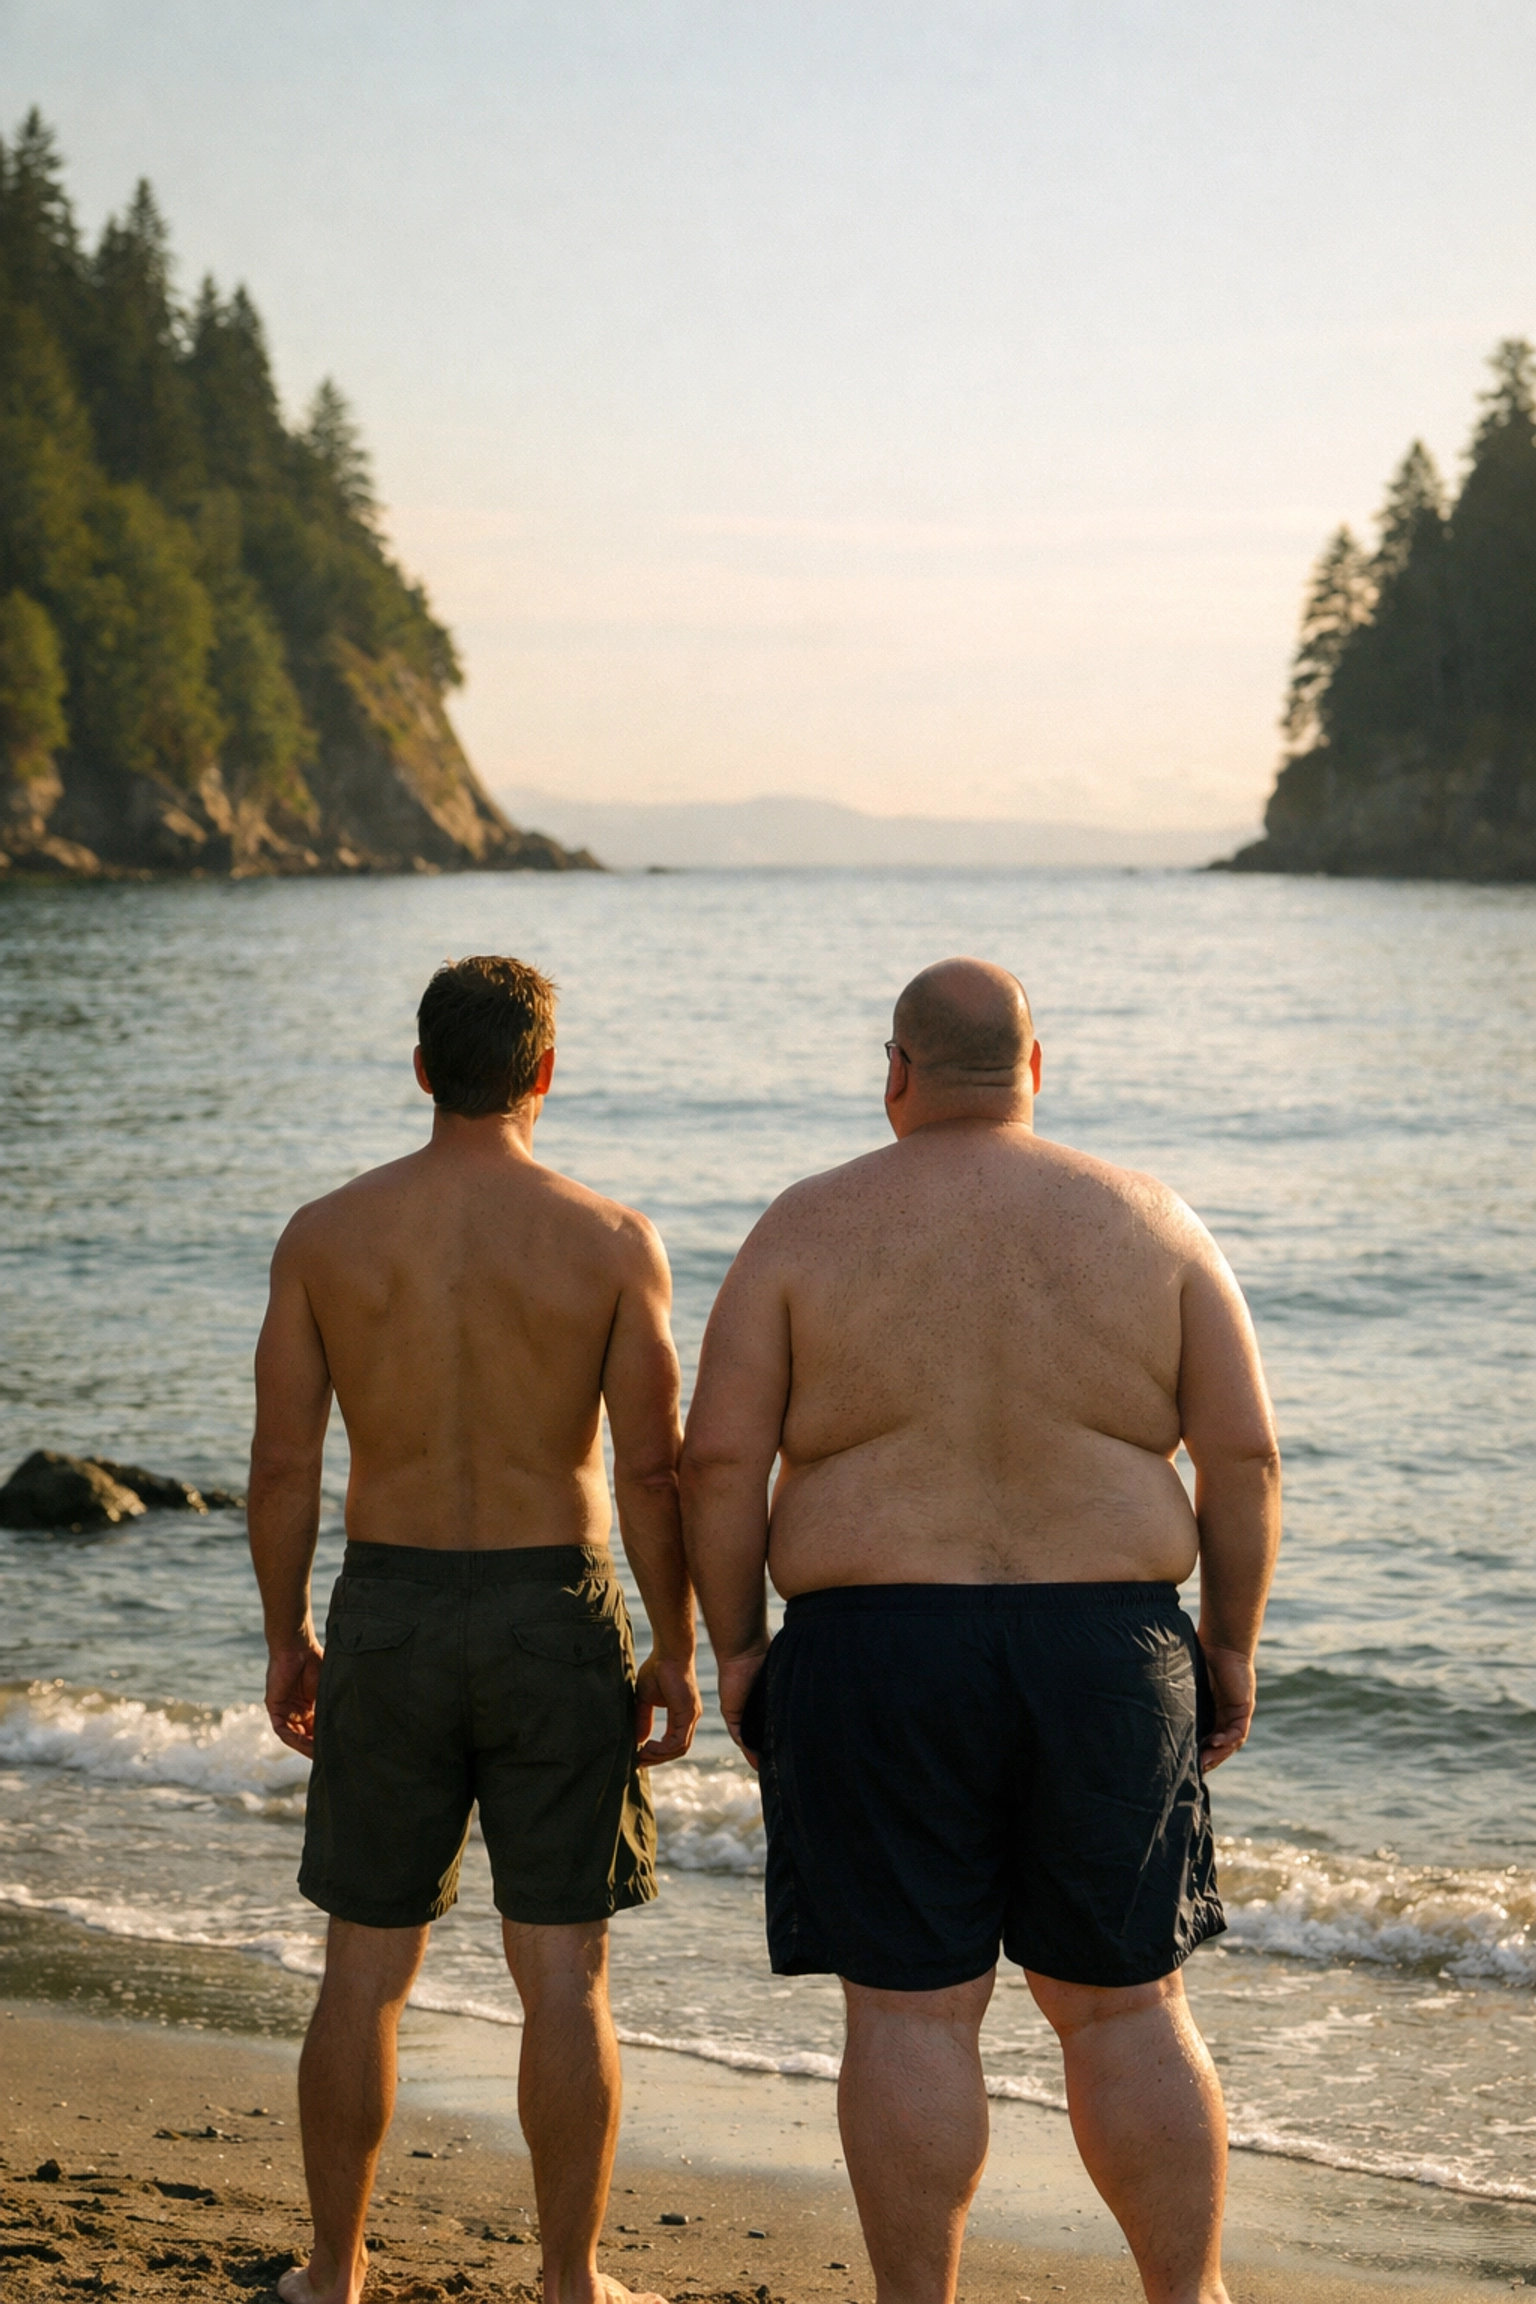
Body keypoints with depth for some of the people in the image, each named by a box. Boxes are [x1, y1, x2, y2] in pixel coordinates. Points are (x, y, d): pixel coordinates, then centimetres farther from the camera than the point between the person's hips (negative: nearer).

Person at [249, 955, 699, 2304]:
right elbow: (653, 1469, -9)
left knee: (366, 1972, 12)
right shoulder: (610, 1241, -7)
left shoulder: (325, 1236, -3)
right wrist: (675, 1652, 1)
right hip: (555, 1617, -1)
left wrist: (286, 1640, 9)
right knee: (563, 1975, 7)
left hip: (388, 1616, 1)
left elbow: (284, 1464, -2)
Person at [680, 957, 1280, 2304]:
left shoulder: (811, 1229, -2)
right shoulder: (1150, 1224, 2)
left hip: (879, 1659, -1)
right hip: (1104, 1663, 2)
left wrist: (736, 1647, 3)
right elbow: (1245, 1457, -1)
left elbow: (720, 1458, -6)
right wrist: (1230, 1645, 7)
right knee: (1126, 2006, 12)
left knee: (911, 2014, 5)